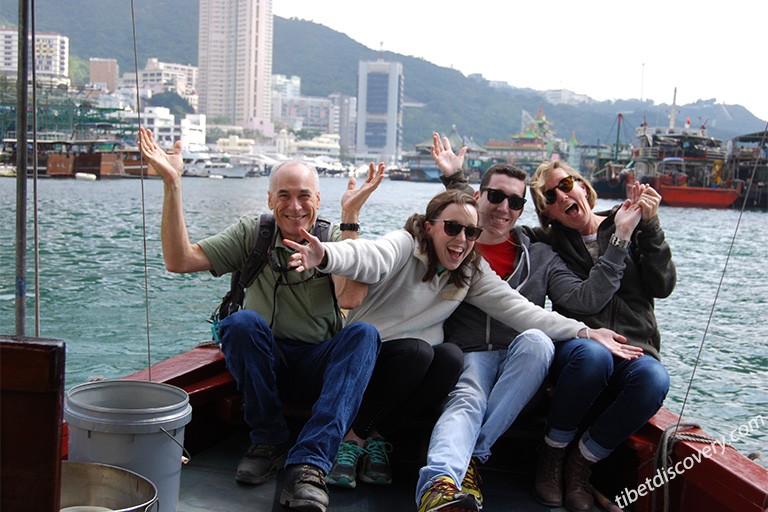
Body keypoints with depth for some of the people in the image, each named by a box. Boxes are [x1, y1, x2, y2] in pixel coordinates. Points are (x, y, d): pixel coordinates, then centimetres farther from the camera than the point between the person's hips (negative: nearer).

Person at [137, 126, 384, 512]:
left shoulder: (333, 238, 5)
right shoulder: (251, 235, 7)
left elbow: (350, 298, -17)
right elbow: (179, 260, -6)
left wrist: (350, 216, -21)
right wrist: (172, 183, -13)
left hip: (319, 369, 0)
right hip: (263, 365, 0)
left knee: (364, 333, -30)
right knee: (242, 322, -32)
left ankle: (309, 463, -39)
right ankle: (269, 442, -13)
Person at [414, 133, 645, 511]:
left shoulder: (540, 256, 18)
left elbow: (587, 299, 6)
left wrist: (619, 239, 1)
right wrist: (453, 180, -4)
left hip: (520, 366, 2)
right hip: (468, 355, -1)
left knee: (535, 339, -34)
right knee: (467, 400, -36)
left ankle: (472, 456, -31)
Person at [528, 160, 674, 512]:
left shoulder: (630, 227, 13)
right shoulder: (549, 243, 14)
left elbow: (662, 286, 3)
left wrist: (649, 225, -5)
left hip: (633, 349, 1)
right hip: (578, 344, -1)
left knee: (654, 378, -35)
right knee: (593, 355, -38)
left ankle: (581, 462, -14)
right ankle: (552, 456, -15)